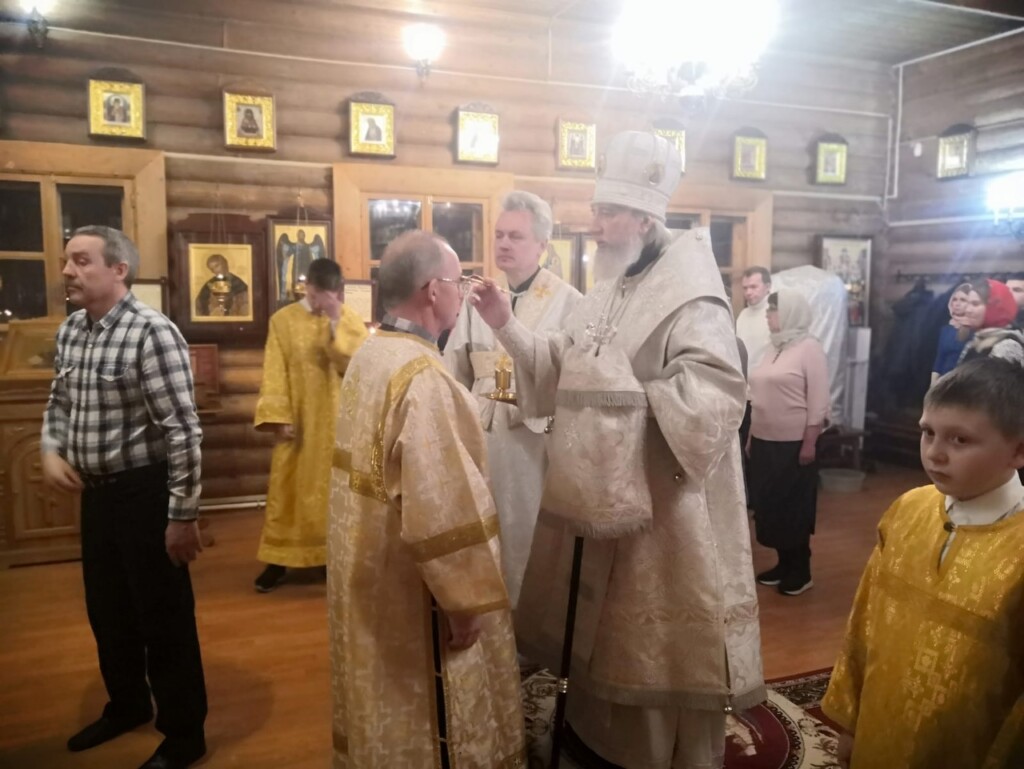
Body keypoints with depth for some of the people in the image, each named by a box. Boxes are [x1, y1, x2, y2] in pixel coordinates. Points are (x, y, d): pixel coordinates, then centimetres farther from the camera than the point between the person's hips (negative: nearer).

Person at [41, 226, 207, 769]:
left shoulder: (152, 332, -19)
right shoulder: (71, 330, 6)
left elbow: (183, 431, -21)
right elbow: (59, 401, 21)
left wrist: (183, 515, -20)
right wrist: (51, 450, 1)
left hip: (145, 492, -8)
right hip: (96, 491, 8)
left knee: (164, 617, 5)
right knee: (107, 609, 22)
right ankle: (127, 705, 46)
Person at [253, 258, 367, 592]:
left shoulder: (352, 320, 0)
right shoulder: (283, 320, 0)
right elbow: (275, 374, -3)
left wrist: (336, 324, -19)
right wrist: (278, 417, -12)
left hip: (340, 424, 0)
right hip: (299, 423, 0)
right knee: (287, 492, 6)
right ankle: (279, 559, 18)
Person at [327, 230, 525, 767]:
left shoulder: (366, 357, 3)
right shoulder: (424, 376, -26)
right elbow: (443, 509, -28)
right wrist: (469, 599, -18)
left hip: (367, 573, 9)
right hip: (412, 589, -9)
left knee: (383, 701, 26)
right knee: (427, 719, 12)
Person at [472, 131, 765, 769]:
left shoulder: (691, 300, -16)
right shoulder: (607, 293, 10)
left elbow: (712, 396, -26)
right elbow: (561, 371, 8)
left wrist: (632, 395, -26)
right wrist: (508, 326, -2)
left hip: (659, 499, -8)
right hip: (599, 487, 8)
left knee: (655, 638, 7)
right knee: (601, 622, 20)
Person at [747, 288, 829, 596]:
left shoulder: (809, 348, -9)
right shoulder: (775, 348, 12)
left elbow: (818, 402, -14)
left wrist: (809, 443, -17)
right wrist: (751, 437, 14)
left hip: (793, 445, -7)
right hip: (765, 443, 7)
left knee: (794, 508, 4)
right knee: (770, 506, 11)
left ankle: (801, 571, 16)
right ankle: (784, 564, 25)